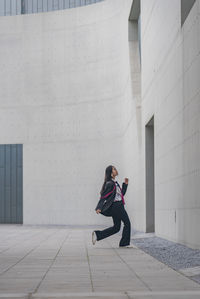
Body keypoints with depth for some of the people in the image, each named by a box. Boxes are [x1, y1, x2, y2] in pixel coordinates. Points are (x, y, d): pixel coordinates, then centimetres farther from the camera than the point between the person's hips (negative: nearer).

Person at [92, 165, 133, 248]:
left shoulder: (115, 183, 17)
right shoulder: (110, 183, -13)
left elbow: (122, 193, 23)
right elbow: (103, 196, -17)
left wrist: (125, 184, 16)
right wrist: (99, 208, -22)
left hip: (119, 206, 10)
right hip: (116, 206, -10)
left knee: (116, 227, 11)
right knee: (127, 223, -1)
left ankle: (97, 234, 9)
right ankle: (125, 243, 8)